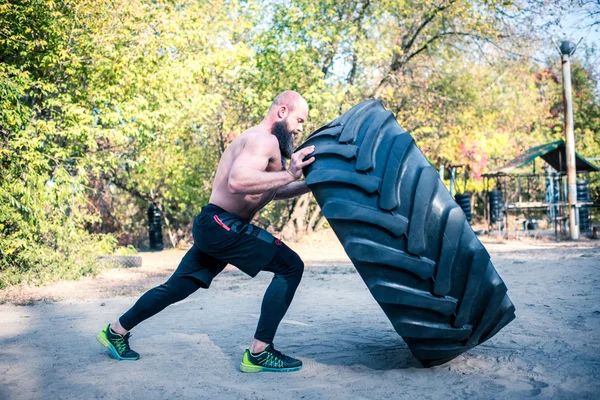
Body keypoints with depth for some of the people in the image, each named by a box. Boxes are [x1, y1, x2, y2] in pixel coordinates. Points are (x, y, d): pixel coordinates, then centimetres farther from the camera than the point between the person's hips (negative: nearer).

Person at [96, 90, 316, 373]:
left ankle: (116, 331, 34)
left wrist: (309, 185, 18)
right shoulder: (264, 139, -14)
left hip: (212, 227, 10)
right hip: (223, 225, -10)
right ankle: (259, 353, -11)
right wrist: (288, 174, -29)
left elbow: (270, 191, 29)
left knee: (176, 288, 19)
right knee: (290, 266, -12)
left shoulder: (259, 141, 20)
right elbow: (238, 181, -32)